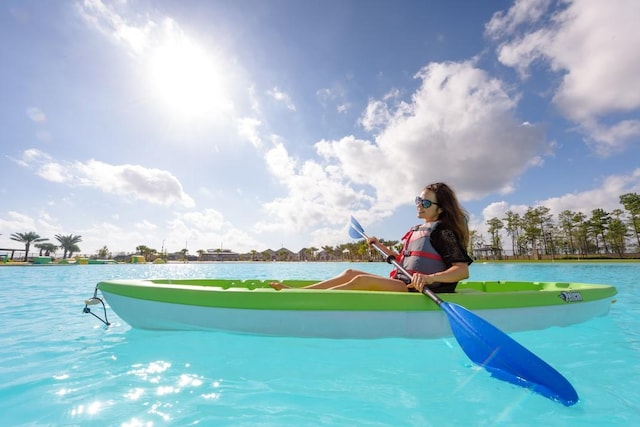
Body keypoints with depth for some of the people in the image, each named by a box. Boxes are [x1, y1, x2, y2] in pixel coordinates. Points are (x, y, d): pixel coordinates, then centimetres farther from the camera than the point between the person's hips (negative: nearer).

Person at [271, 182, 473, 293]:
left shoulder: (443, 231, -8)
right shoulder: (417, 230, 17)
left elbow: (463, 270, -18)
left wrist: (430, 278, -34)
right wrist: (380, 246, 19)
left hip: (417, 290, -8)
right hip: (401, 283, 8)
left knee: (361, 280, -25)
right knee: (350, 272, -1)